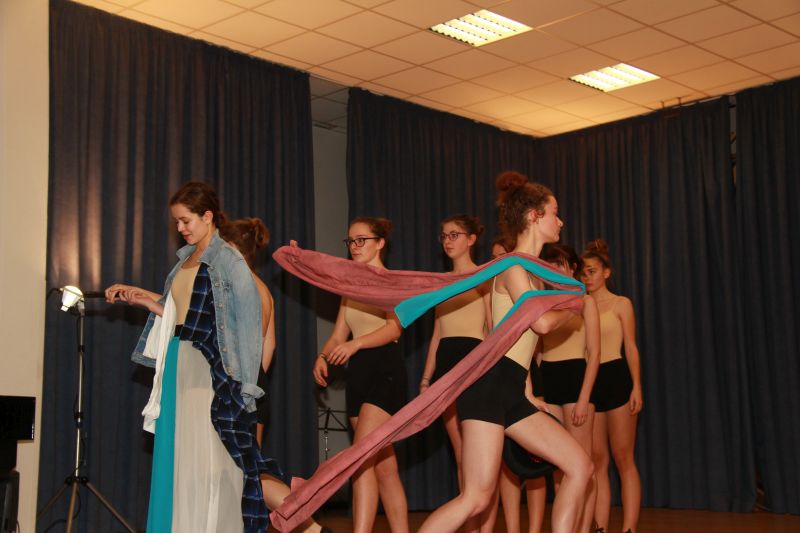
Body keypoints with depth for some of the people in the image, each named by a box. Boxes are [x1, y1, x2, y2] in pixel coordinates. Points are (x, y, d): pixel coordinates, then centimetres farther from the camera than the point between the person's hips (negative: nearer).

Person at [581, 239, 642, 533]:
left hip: (616, 378, -4)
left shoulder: (621, 304, 3)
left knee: (623, 458, -3)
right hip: (589, 382, 4)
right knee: (597, 460, 4)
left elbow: (630, 347, -1)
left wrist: (636, 386, -11)